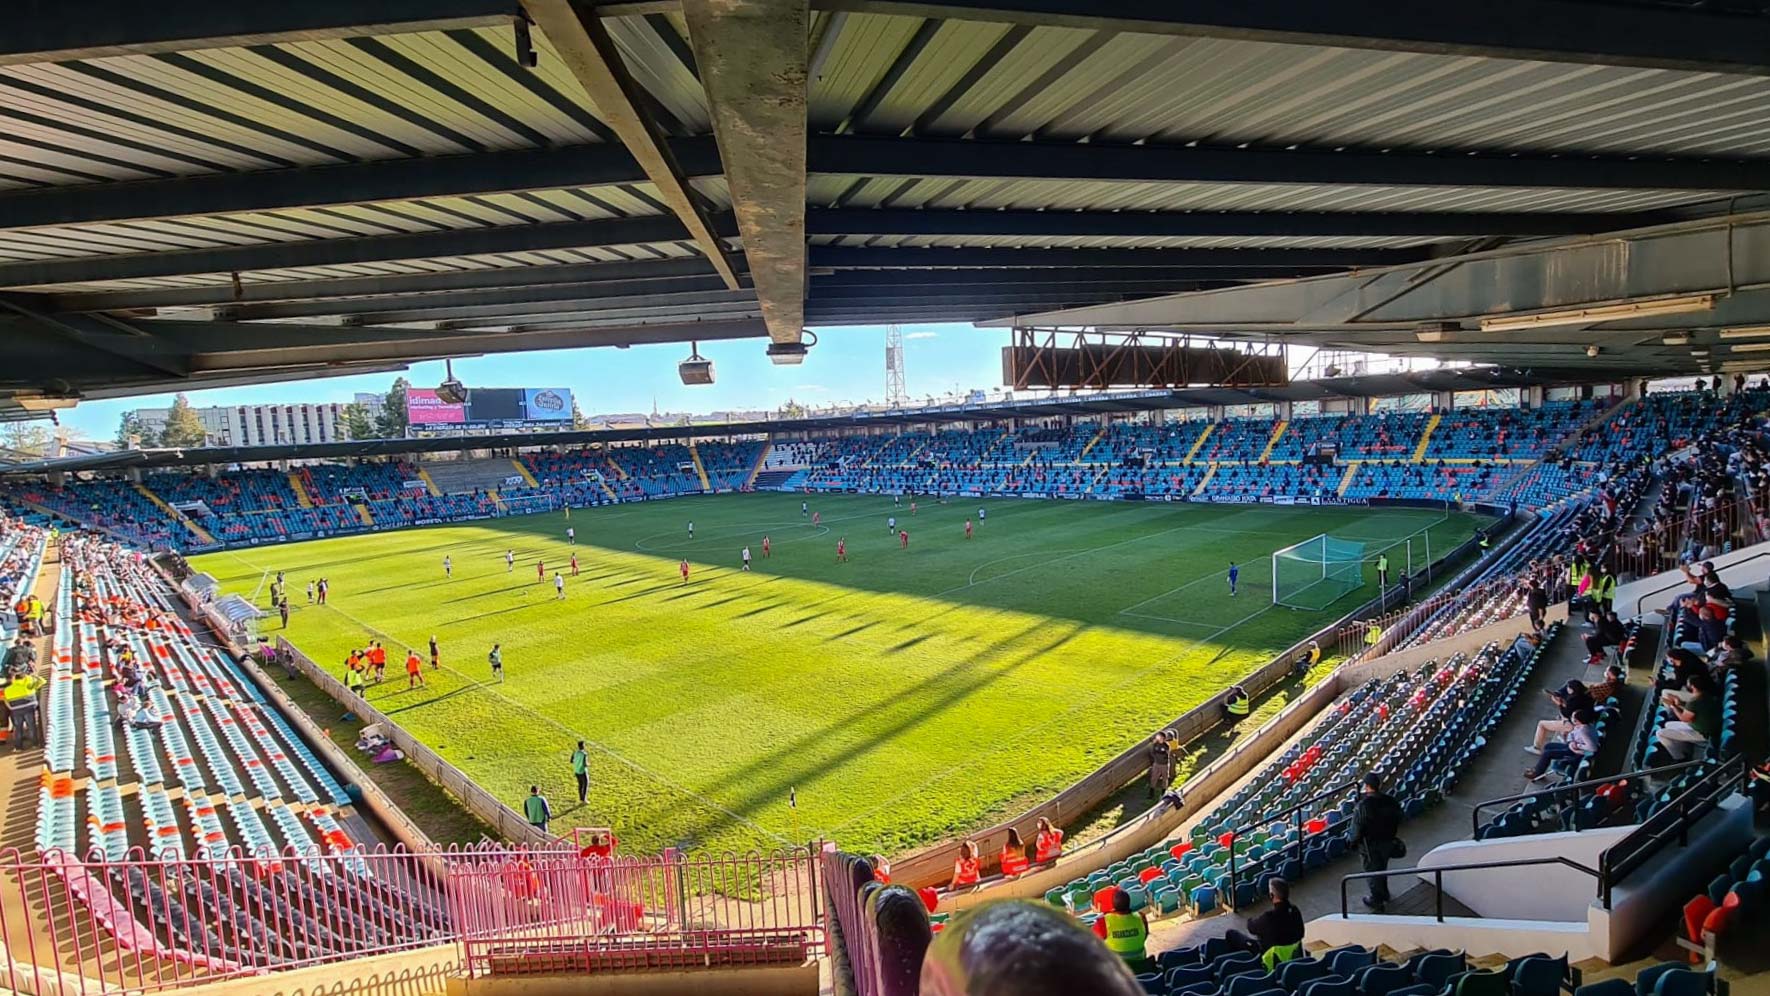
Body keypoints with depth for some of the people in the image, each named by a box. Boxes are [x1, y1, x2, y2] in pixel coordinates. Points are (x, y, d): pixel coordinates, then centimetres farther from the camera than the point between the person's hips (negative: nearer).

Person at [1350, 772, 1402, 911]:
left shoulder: (1363, 805, -28)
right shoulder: (1390, 800, -10)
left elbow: (1357, 827, -21)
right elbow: (1398, 819, 4)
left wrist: (1354, 842, -3)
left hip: (1370, 844, -6)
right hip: (1388, 841, 6)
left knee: (1372, 870, 11)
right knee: (1382, 868, 26)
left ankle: (1376, 902, 23)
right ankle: (1384, 895, 43)